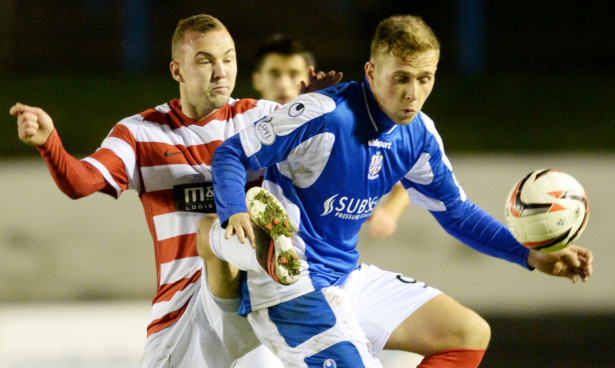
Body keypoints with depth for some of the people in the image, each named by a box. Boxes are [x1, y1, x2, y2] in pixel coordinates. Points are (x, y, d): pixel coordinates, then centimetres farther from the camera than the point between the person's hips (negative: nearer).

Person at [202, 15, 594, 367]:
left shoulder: (419, 135, 2)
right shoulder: (324, 115, -21)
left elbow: (455, 211, 16)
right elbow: (231, 154, -16)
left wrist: (533, 256, 7)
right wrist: (236, 214, -36)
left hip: (350, 278, 8)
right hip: (291, 289, -8)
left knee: (471, 335, 8)